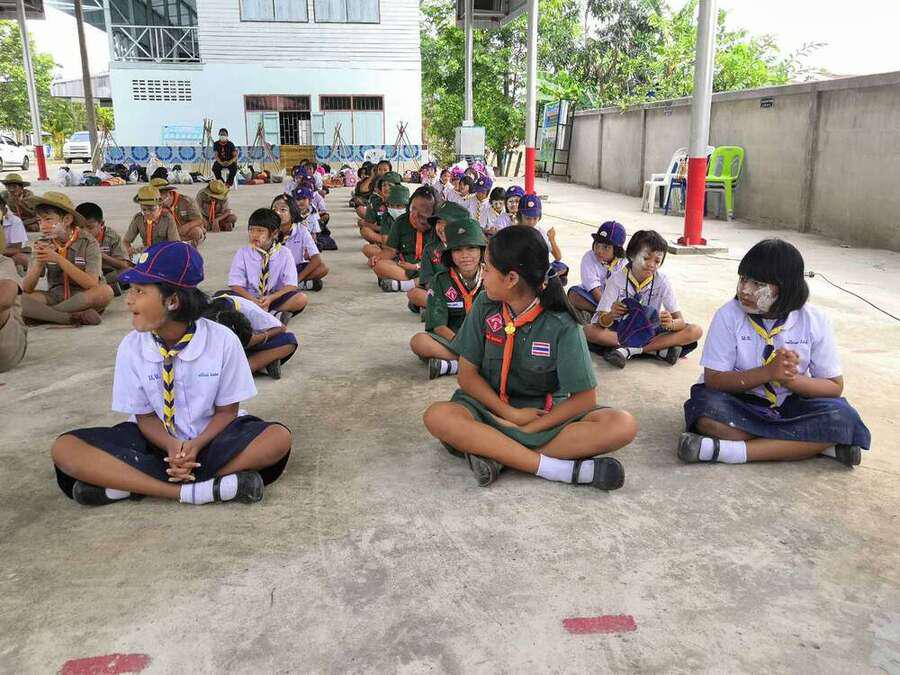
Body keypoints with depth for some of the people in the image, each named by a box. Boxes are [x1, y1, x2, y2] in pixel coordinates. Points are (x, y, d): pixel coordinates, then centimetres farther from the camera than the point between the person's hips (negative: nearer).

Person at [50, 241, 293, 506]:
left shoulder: (222, 340, -16)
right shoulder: (131, 347, -10)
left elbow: (227, 410, -7)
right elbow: (144, 415, -3)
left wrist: (196, 445, -25)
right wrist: (172, 446, -24)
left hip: (209, 437, -1)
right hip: (159, 440, 2)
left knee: (279, 437, -30)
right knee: (64, 448, -20)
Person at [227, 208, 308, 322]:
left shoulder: (284, 254, -1)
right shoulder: (242, 253, 2)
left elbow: (291, 286, -6)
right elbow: (236, 285, -4)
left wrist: (270, 298, -24)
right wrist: (253, 301, -23)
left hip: (275, 298, -1)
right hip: (250, 298, 1)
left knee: (302, 298, -27)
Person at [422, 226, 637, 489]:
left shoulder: (562, 325, -14)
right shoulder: (485, 306, -6)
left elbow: (585, 398, -12)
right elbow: (467, 374, -3)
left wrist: (528, 428, -18)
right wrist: (510, 413, -15)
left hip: (546, 414, -1)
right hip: (491, 406, 1)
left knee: (623, 426, -25)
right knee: (437, 416, -31)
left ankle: (497, 454, -28)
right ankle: (559, 469, -31)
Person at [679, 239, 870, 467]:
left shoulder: (814, 321, -7)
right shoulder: (729, 315, -11)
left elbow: (834, 386, -2)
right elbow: (713, 379, -13)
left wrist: (791, 379, -22)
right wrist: (768, 372, -27)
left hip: (790, 405, 1)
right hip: (741, 402, -1)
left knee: (840, 419, -26)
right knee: (706, 410, -34)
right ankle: (811, 443, -23)